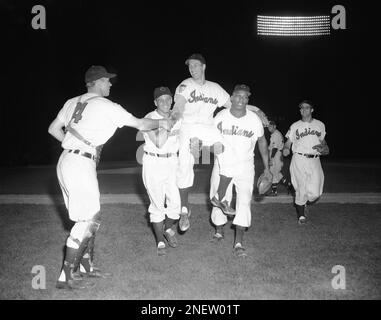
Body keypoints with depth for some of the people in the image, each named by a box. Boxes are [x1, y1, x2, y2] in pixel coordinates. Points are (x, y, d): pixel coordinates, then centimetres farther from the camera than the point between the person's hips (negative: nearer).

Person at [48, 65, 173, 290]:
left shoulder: (73, 102, 14)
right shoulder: (107, 106, -7)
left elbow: (53, 129, 17)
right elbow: (141, 124, -1)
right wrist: (161, 122, 15)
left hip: (66, 161, 9)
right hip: (81, 164, -8)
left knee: (91, 216, 16)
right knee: (88, 219, -3)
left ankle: (86, 266, 24)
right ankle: (67, 276, 0)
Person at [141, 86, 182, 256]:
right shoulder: (150, 119, -12)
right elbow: (159, 143, -23)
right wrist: (167, 121, -23)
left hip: (172, 161, 4)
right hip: (153, 163, -4)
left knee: (175, 202, -2)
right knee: (157, 204, 0)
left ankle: (168, 229, 28)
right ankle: (160, 242, 16)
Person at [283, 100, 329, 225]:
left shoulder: (320, 125, 13)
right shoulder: (295, 126, 7)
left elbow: (322, 140, 24)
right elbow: (288, 142, 7)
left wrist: (325, 148, 2)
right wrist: (286, 149, -16)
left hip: (314, 161, 2)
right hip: (299, 160, -2)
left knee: (314, 193, -9)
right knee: (301, 190, -3)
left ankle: (305, 204, 25)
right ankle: (301, 215, 18)